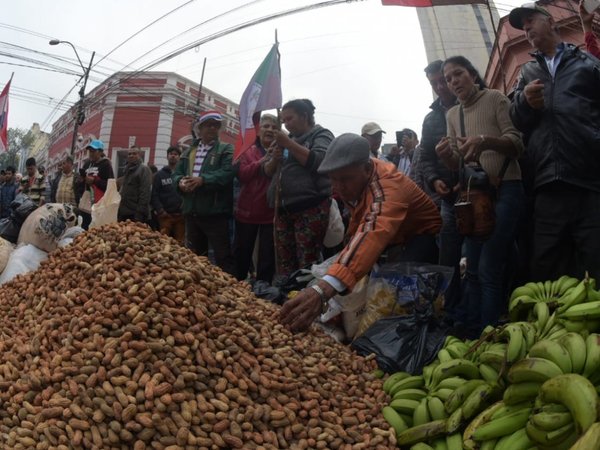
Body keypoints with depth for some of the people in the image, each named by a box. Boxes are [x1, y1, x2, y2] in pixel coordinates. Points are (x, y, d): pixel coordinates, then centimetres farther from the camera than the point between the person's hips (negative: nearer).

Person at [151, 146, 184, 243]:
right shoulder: (160, 175, 12)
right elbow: (154, 195, 5)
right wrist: (160, 210, -8)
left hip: (181, 215, 0)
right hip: (165, 215, 0)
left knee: (180, 242, 2)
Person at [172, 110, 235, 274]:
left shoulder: (226, 150, 0)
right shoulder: (189, 151, 19)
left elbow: (227, 173, -16)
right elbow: (176, 173, 15)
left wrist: (203, 180, -27)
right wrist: (181, 181, -9)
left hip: (215, 212, -6)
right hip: (192, 211, 6)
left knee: (223, 255, -5)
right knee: (193, 254, 17)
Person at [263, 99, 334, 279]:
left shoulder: (320, 135, 5)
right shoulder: (288, 138, 24)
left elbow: (318, 161, -14)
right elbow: (268, 171, 24)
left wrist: (289, 144, -10)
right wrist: (274, 159, 2)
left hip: (310, 209, -7)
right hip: (283, 210, 7)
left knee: (308, 265, -10)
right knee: (284, 264, 3)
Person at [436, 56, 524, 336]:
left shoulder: (495, 99, -1)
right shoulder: (452, 115, 15)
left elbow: (517, 143, -9)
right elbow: (457, 165, 13)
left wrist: (486, 141, -28)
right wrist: (446, 155, -10)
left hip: (504, 189, -6)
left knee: (490, 268, -14)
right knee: (473, 269, 9)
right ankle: (470, 335, 18)